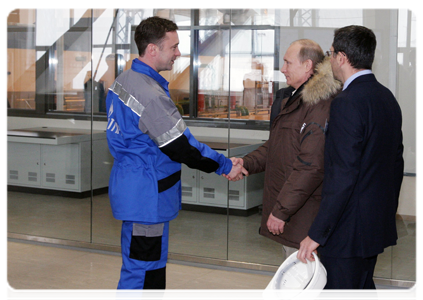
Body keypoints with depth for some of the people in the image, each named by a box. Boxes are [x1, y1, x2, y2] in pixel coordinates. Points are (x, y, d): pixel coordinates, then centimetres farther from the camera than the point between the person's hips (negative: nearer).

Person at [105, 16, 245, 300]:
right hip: (145, 195, -10)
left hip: (131, 187, 10)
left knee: (143, 267, 20)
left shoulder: (125, 80, 7)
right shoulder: (151, 95, -25)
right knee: (143, 272, -2)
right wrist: (224, 165, -9)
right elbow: (181, 148, -22)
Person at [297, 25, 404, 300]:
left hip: (347, 230, -9)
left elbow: (343, 177, -24)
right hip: (378, 224, 9)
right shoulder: (387, 97, 8)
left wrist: (317, 234, -21)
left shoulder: (347, 104, -20)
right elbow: (397, 162, 15)